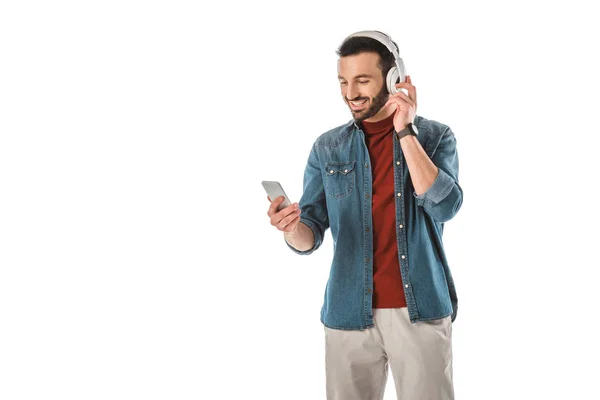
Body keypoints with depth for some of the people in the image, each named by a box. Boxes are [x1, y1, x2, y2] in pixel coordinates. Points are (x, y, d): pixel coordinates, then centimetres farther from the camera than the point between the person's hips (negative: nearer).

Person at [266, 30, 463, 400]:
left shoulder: (435, 136, 1)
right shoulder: (328, 147, 5)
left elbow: (445, 205, -16)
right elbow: (311, 236, 1)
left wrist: (405, 131, -16)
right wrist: (292, 229, -22)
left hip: (422, 309, -1)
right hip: (349, 312, 2)